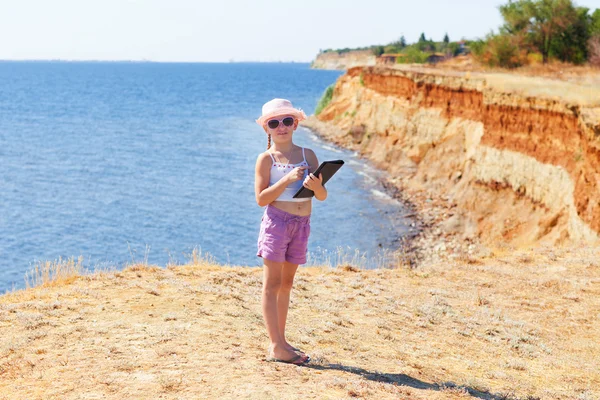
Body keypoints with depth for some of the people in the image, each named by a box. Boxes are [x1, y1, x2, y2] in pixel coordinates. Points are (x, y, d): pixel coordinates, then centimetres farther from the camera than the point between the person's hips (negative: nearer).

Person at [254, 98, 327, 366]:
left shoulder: (308, 155, 8)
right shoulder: (266, 159, -3)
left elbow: (323, 196, 6)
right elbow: (261, 198, -11)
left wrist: (316, 185, -17)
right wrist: (288, 179, -21)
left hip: (302, 224, 5)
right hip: (276, 221, -5)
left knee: (286, 283, 13)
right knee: (272, 283, -4)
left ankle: (280, 341, 21)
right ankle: (276, 347, -4)